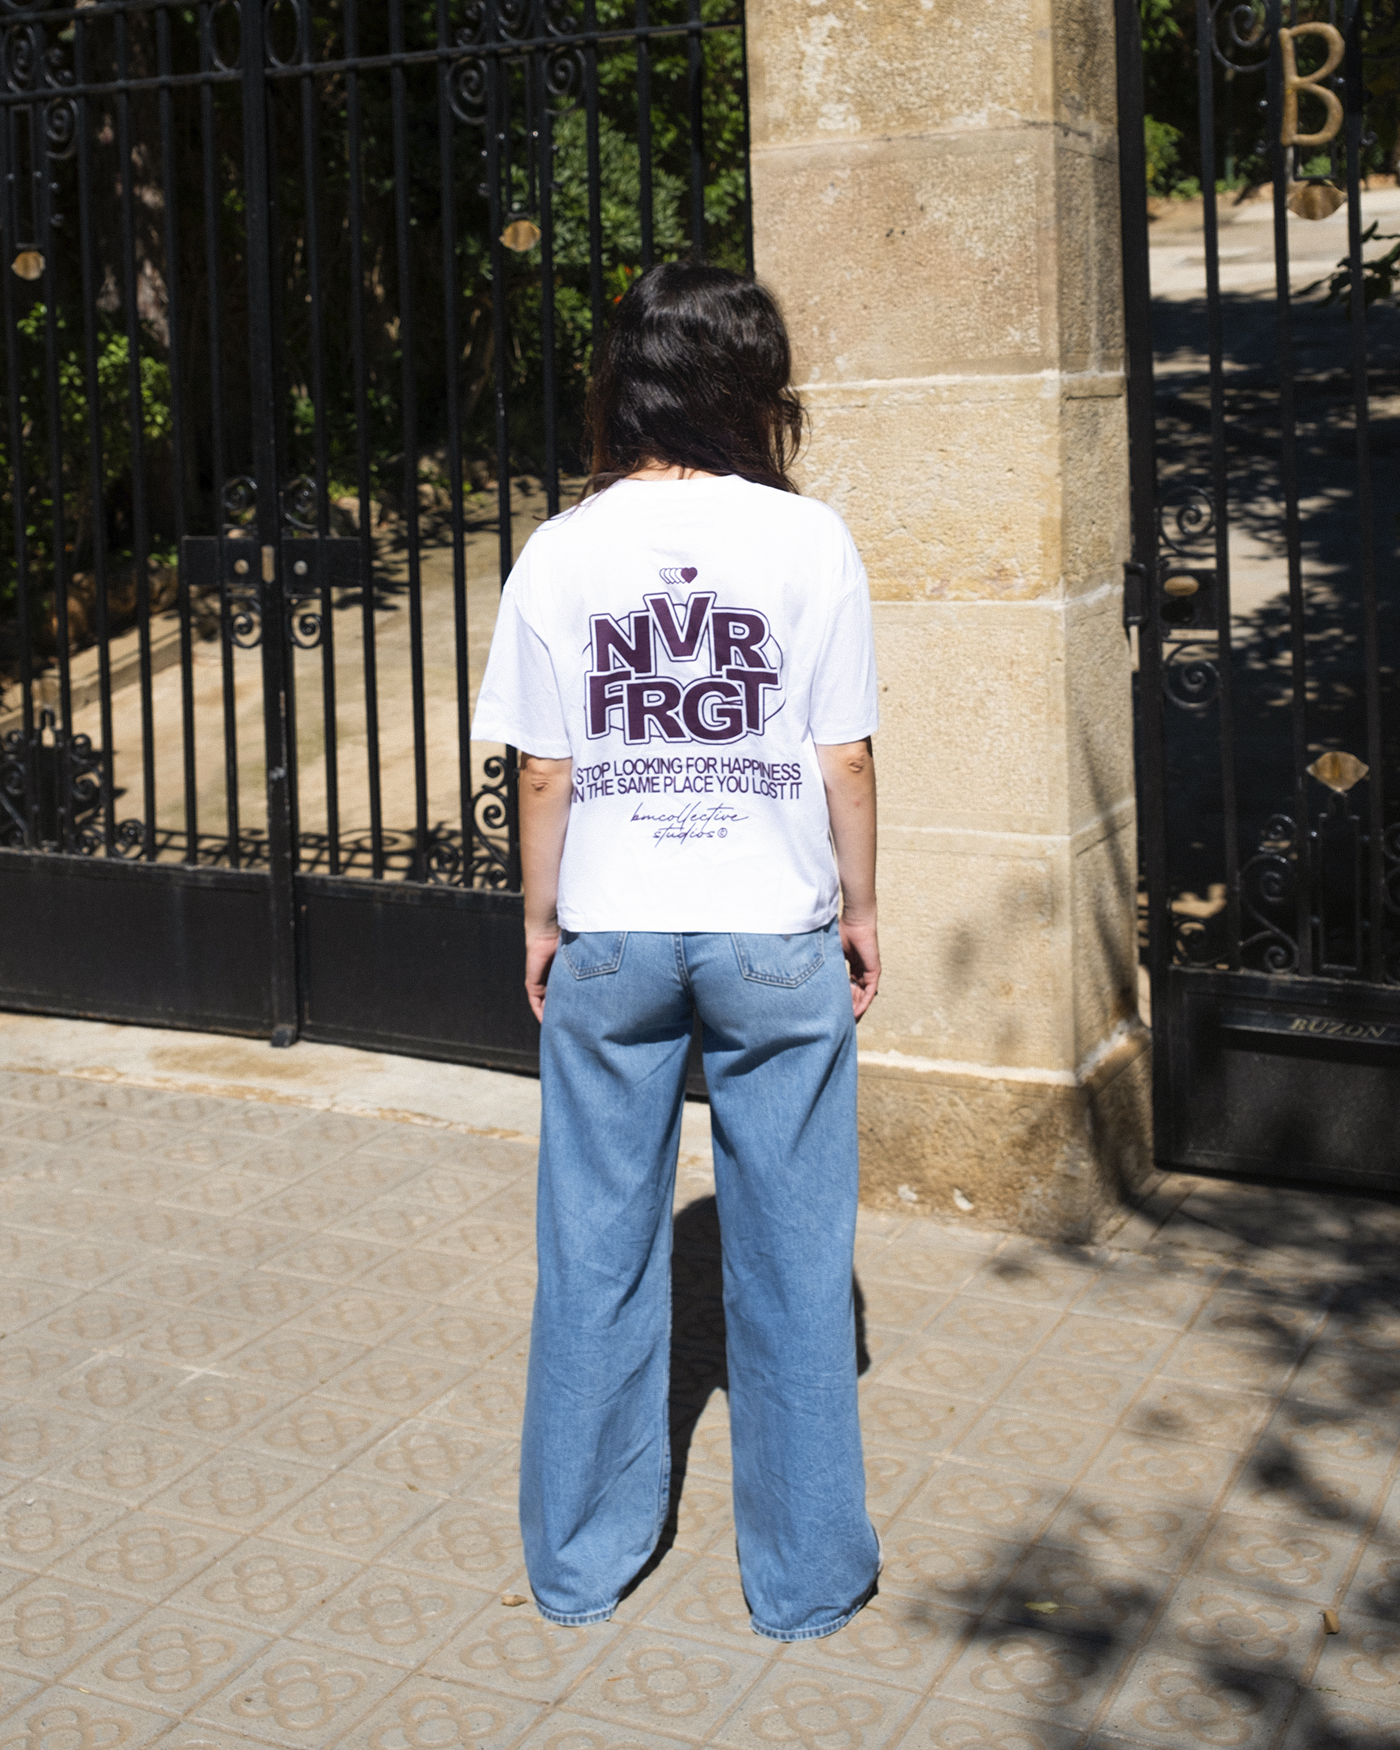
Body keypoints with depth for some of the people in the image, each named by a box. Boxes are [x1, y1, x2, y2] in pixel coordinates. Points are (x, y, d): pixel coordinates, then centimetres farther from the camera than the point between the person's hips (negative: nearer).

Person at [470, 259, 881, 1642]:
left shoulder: (562, 553, -3)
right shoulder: (807, 541, -6)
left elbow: (545, 773, -1)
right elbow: (844, 760, -5)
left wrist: (541, 922, 11)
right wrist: (859, 909, 8)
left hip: (608, 939, 2)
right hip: (776, 932, -1)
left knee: (599, 1252, 13)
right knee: (789, 1255, 9)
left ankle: (580, 1558, 27)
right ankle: (804, 1572, 21)